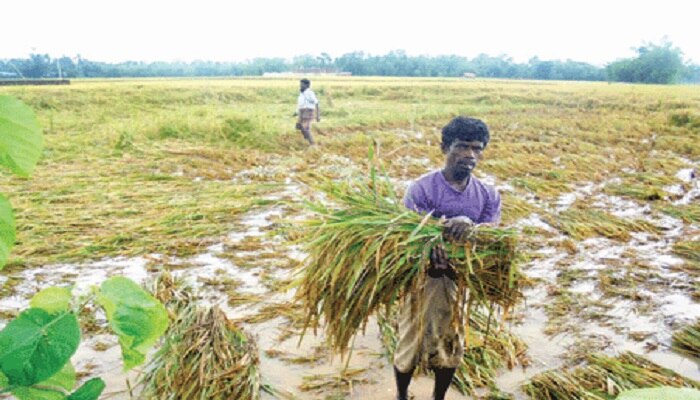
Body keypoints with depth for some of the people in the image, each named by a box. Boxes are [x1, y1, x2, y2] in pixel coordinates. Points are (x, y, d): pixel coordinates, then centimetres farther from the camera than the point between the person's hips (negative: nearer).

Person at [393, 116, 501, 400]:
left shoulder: (489, 196, -3)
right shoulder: (421, 189, -17)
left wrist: (470, 227, -35)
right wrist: (432, 255, -45)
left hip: (460, 281, 4)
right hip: (422, 278, -4)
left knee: (451, 346, 18)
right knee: (411, 344, 11)